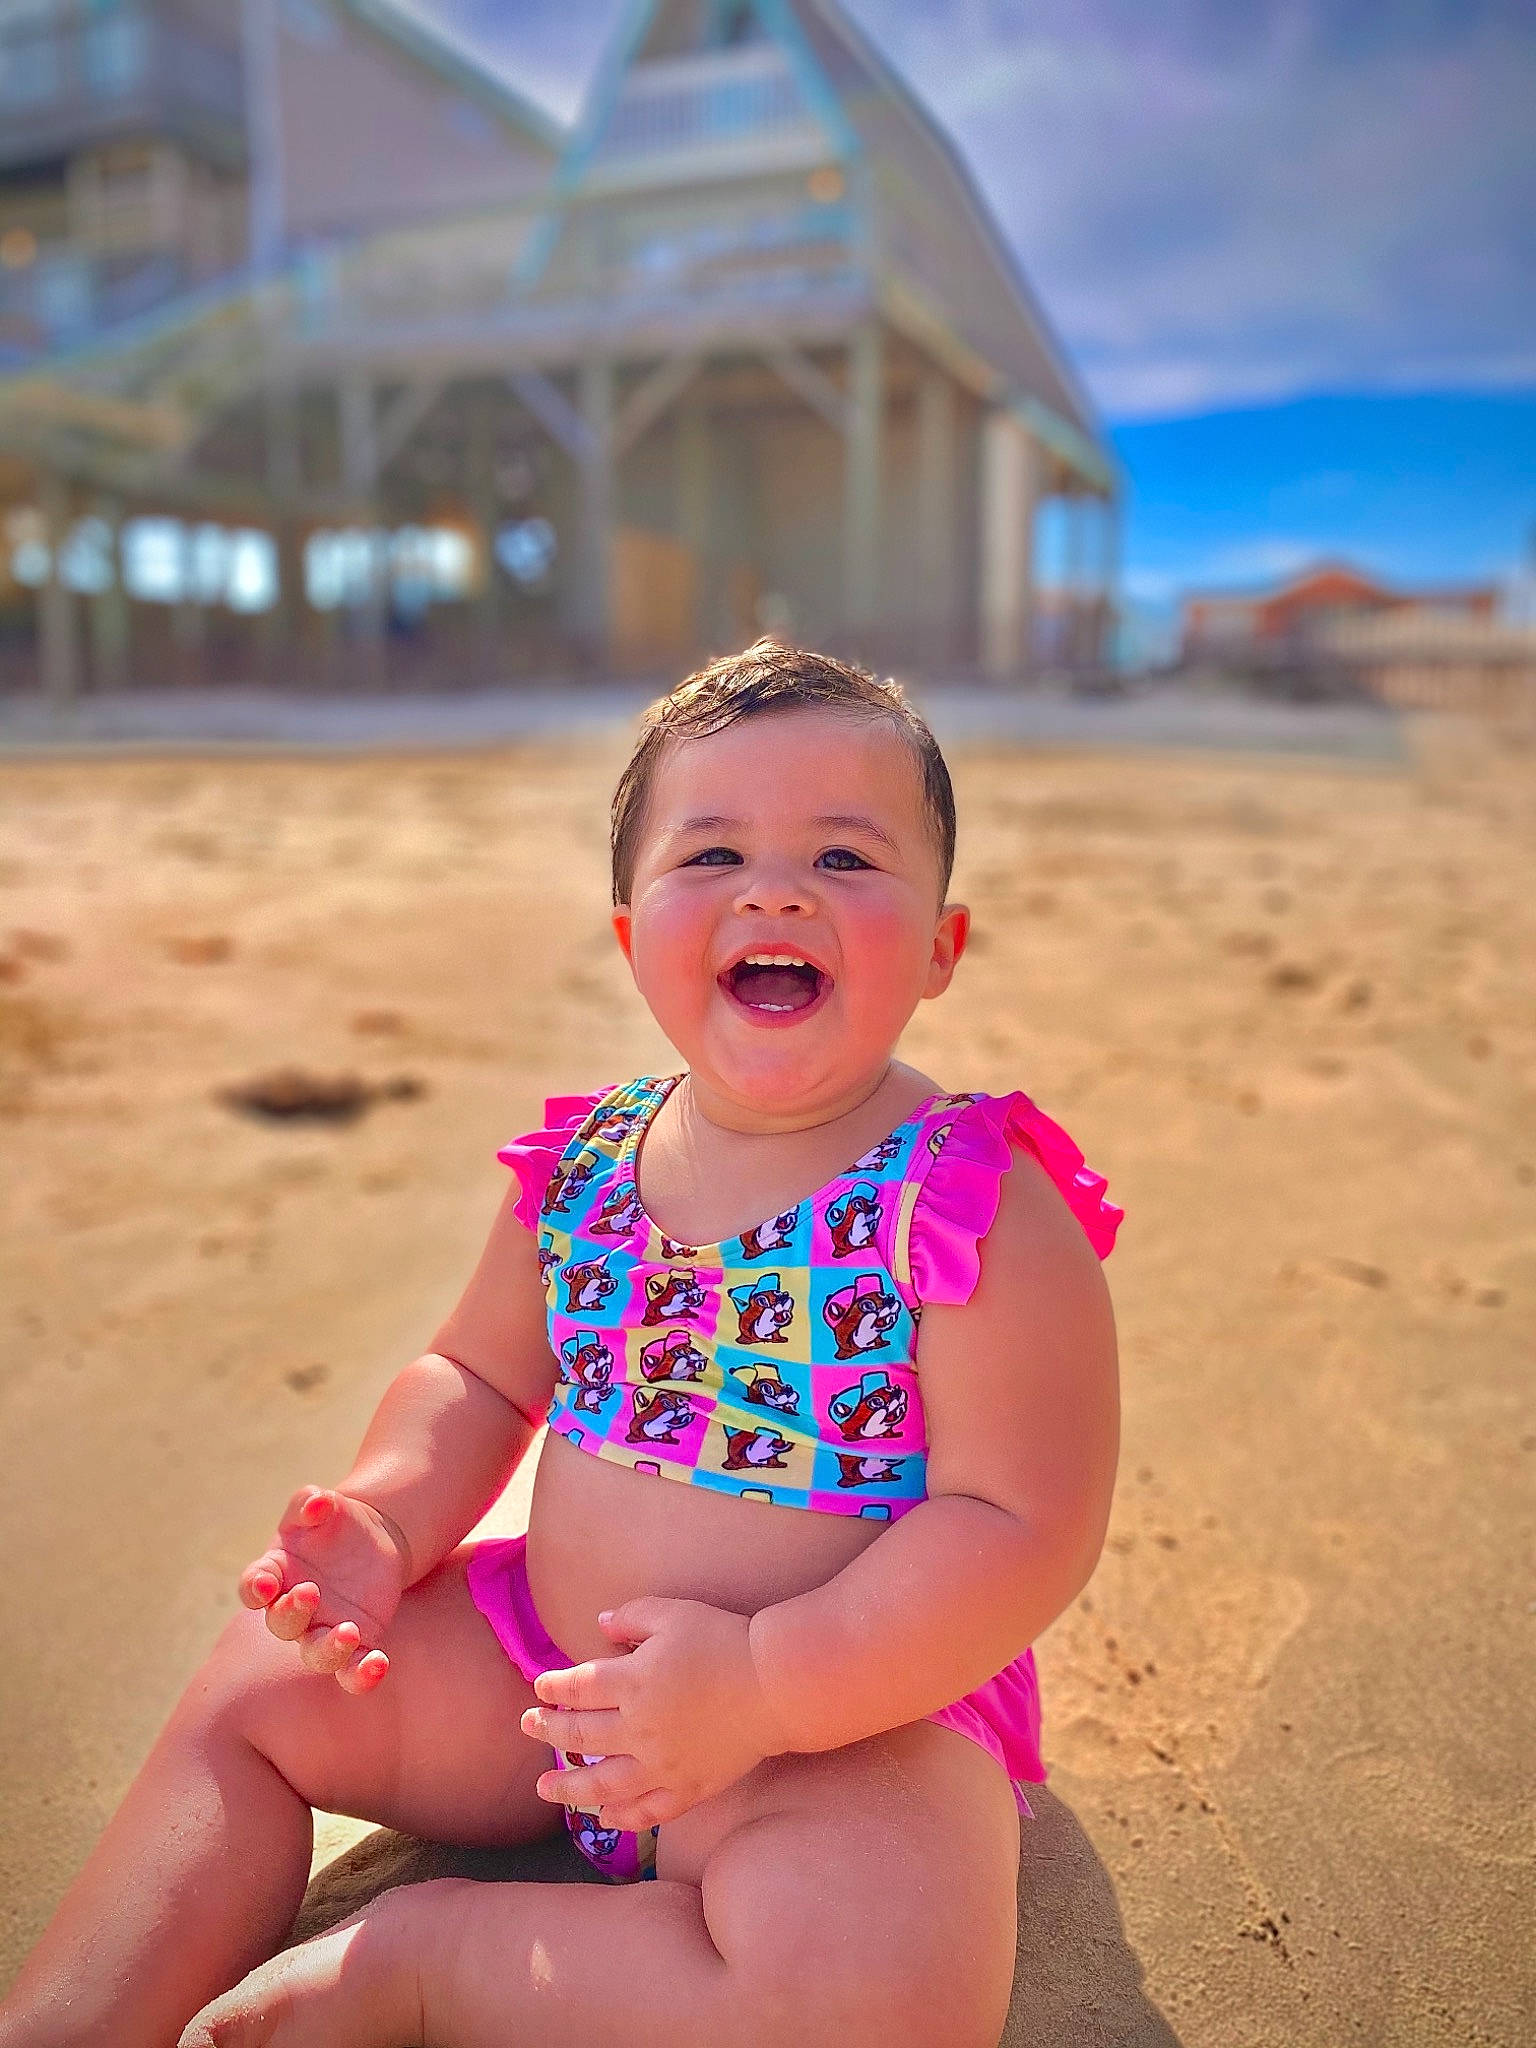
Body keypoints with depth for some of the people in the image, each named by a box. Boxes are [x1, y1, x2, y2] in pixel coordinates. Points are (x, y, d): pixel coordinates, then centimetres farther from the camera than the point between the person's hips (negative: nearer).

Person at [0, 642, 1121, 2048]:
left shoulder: (981, 1207, -20)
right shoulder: (583, 1166, -3)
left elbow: (1025, 1527, -22)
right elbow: (480, 1376, 11)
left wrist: (765, 1686, -28)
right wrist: (390, 1516, -9)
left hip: (857, 1699, -5)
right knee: (257, 1689, 8)